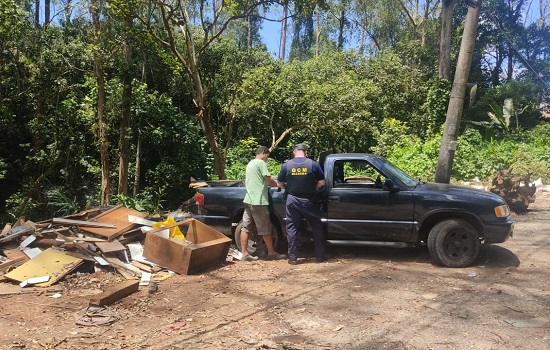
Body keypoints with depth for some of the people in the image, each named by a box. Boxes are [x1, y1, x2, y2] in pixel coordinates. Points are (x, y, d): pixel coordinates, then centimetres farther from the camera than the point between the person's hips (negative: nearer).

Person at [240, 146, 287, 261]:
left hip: (248, 199, 9)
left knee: (246, 227, 5)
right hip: (258, 201, -9)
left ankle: (245, 253, 7)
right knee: (265, 229, 0)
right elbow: (269, 179, -11)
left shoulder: (250, 163, 20)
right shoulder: (261, 163, -8)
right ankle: (271, 253, 9)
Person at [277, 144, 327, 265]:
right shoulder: (313, 164, -4)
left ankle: (293, 258, 9)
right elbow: (321, 182, -2)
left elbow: (279, 184, 4)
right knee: (317, 227, 12)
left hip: (292, 201, 0)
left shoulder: (286, 165, -2)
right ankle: (320, 256, 17)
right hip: (309, 201, 0)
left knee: (292, 228, 8)